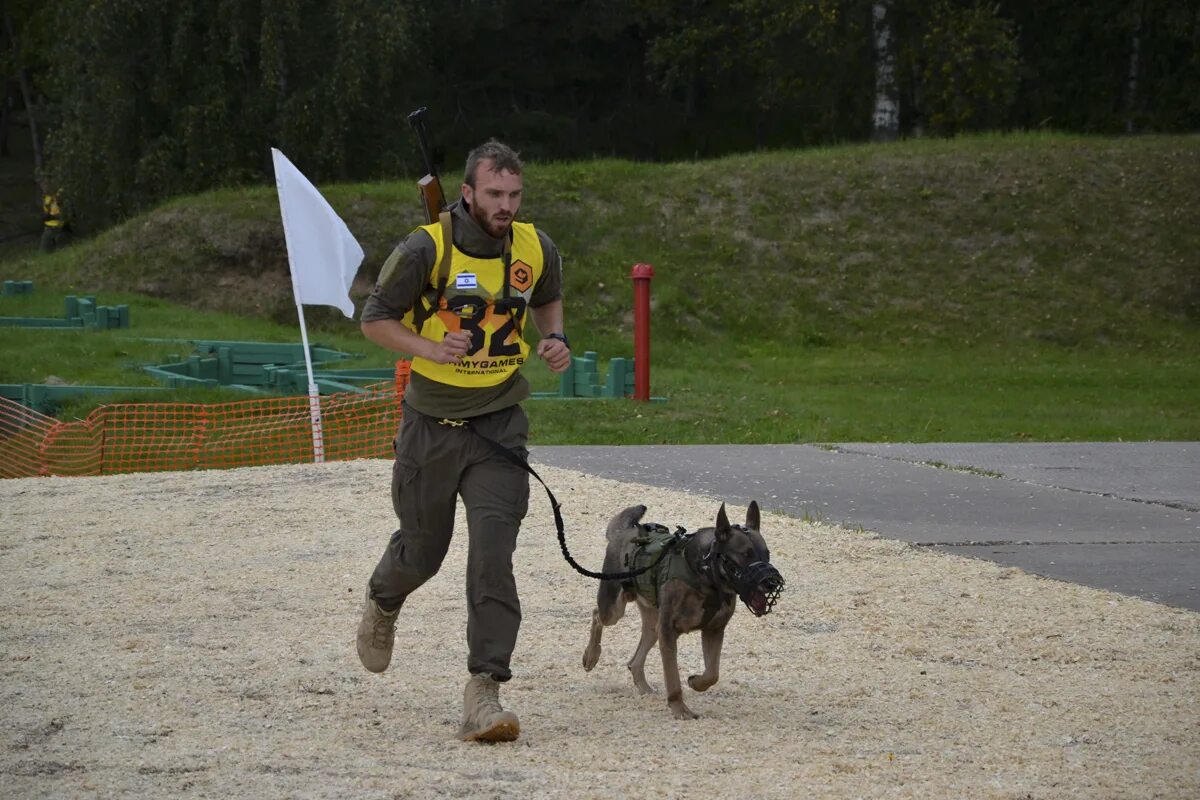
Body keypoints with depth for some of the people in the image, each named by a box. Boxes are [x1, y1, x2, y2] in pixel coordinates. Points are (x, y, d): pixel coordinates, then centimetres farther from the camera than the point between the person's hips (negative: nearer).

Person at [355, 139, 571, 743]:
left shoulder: (536, 250, -2)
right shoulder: (426, 250, -14)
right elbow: (375, 319, -5)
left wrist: (555, 340, -1)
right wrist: (431, 349, -22)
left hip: (498, 426, 1)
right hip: (430, 425, -1)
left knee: (493, 554, -16)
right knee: (422, 551, 14)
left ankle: (483, 693, -16)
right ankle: (383, 602, 52)